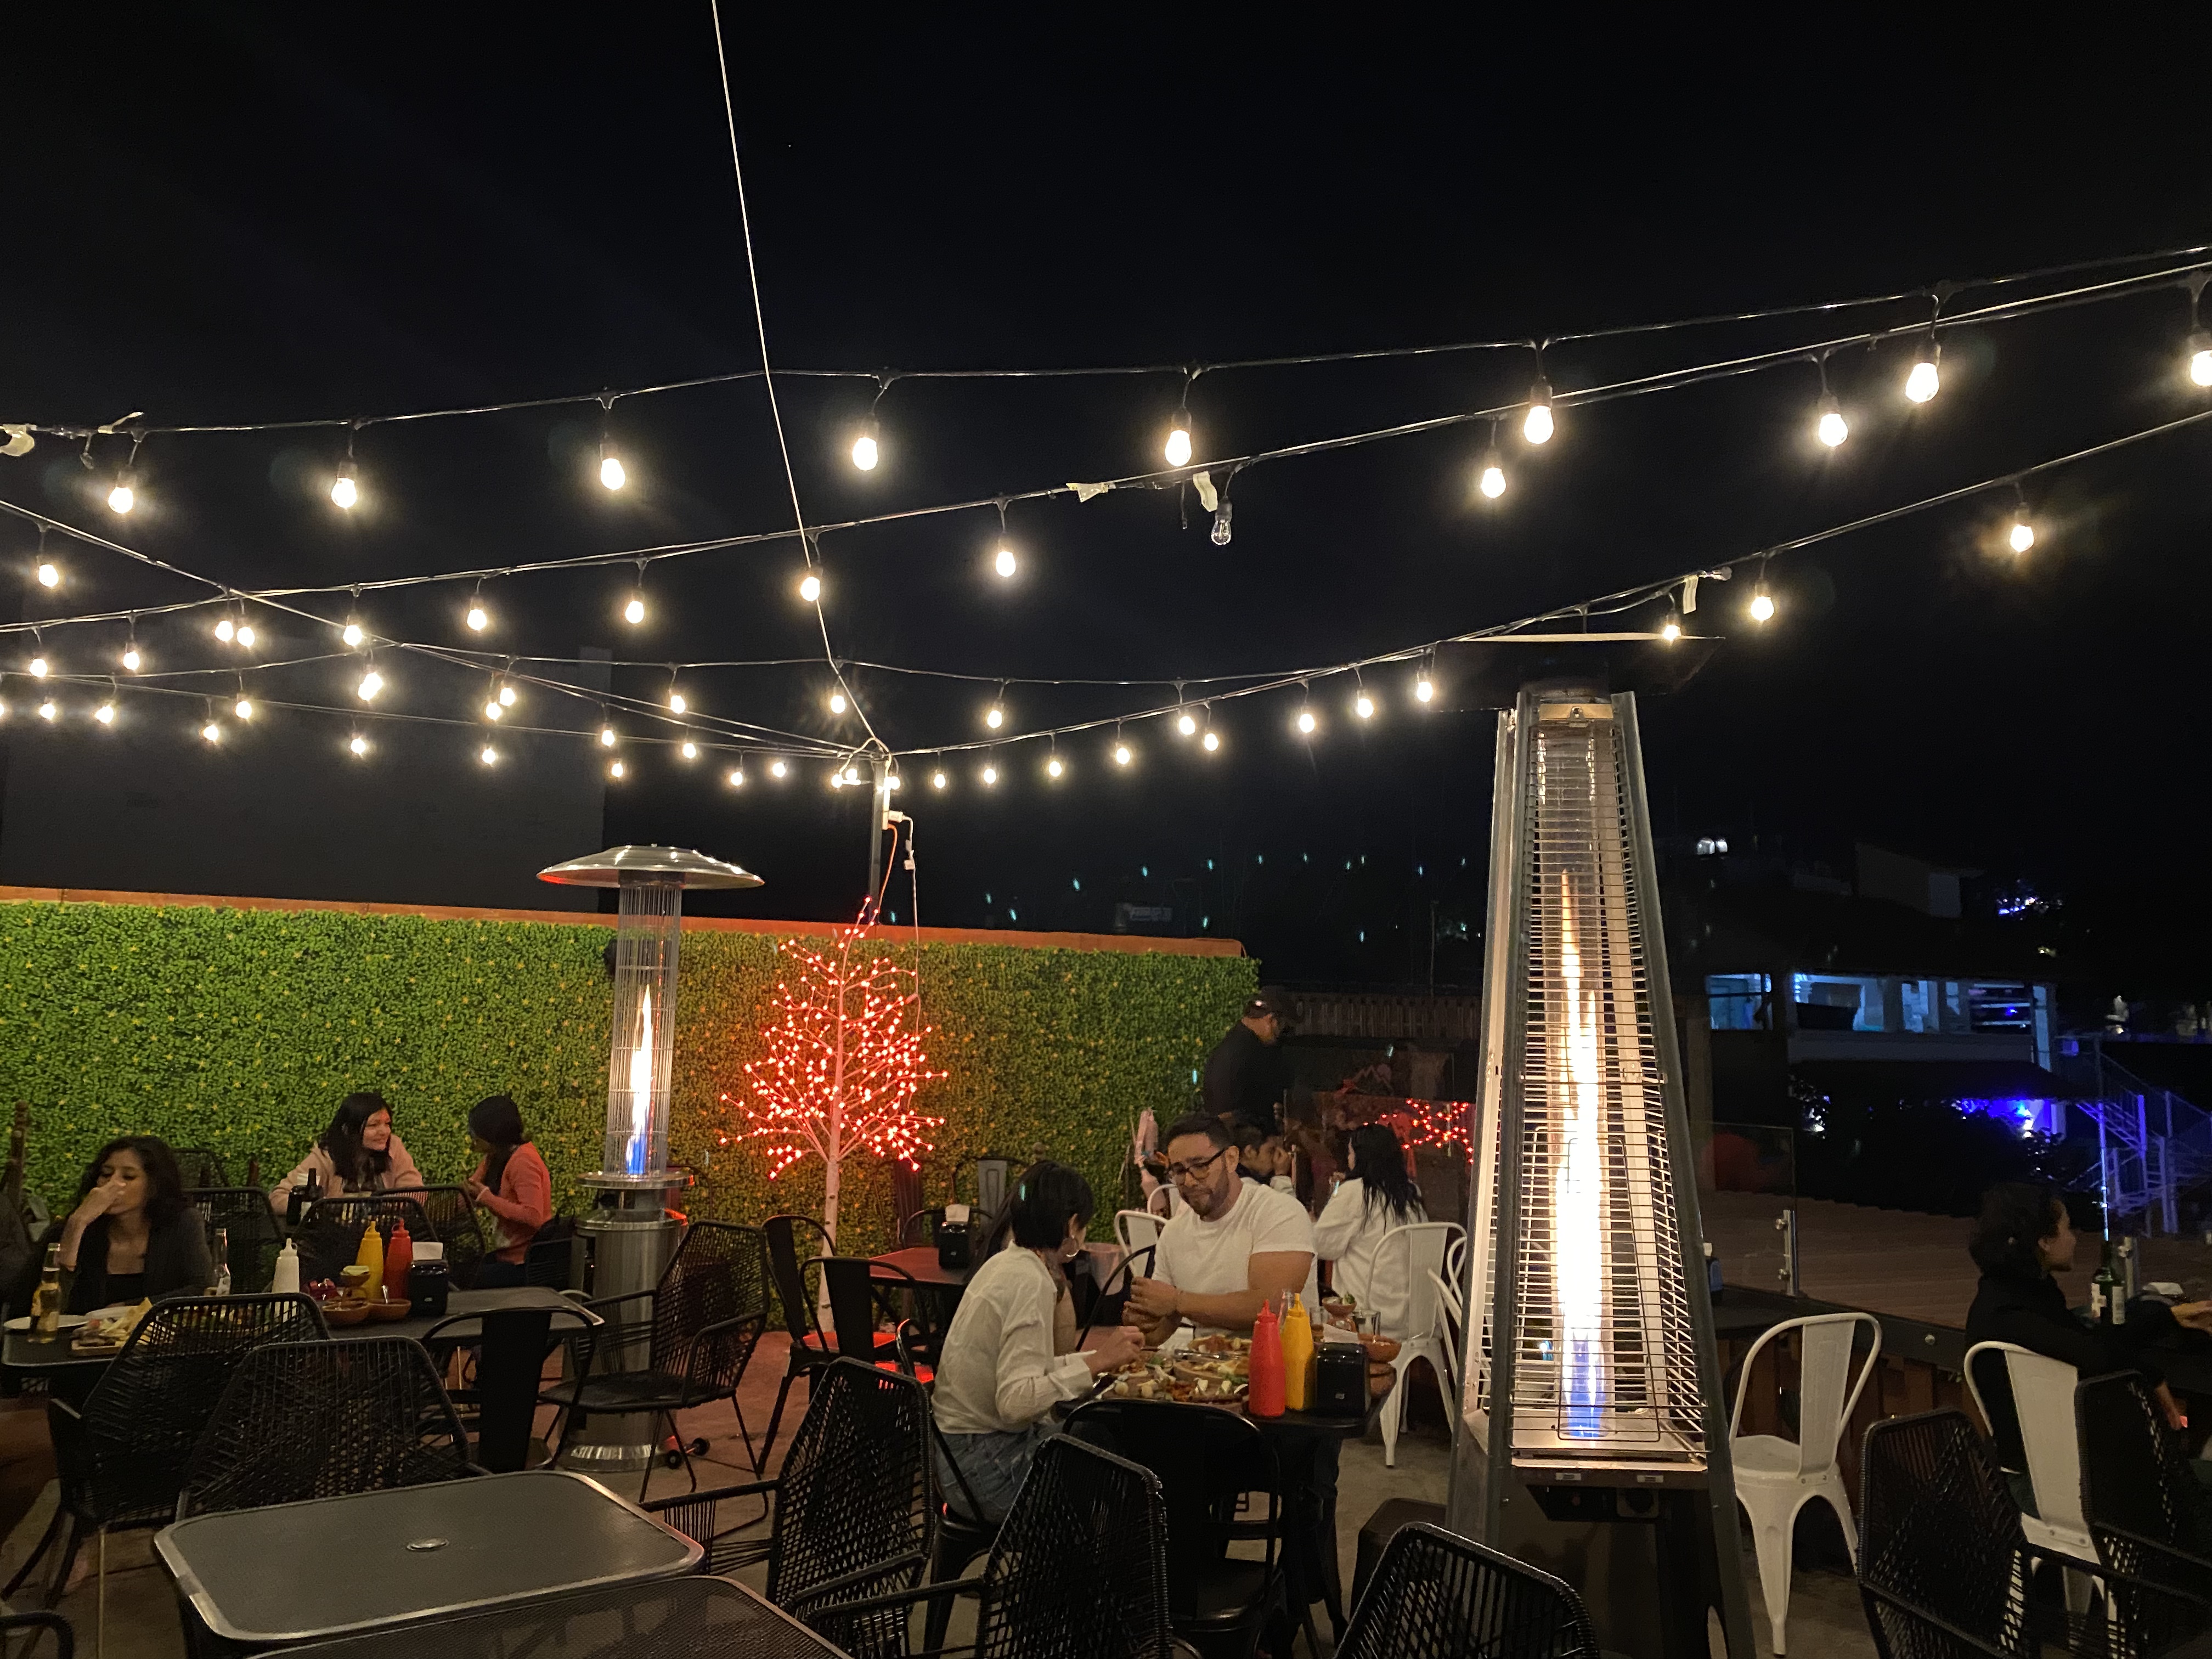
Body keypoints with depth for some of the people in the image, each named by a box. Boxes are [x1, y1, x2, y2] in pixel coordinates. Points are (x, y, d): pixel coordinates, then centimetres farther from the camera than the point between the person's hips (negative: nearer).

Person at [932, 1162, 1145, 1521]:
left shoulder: (1006, 1264, 9)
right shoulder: (1032, 1283, -19)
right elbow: (1015, 1403, -27)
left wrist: (1085, 1355, 18)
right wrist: (1094, 1363, -24)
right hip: (985, 1467, -9)